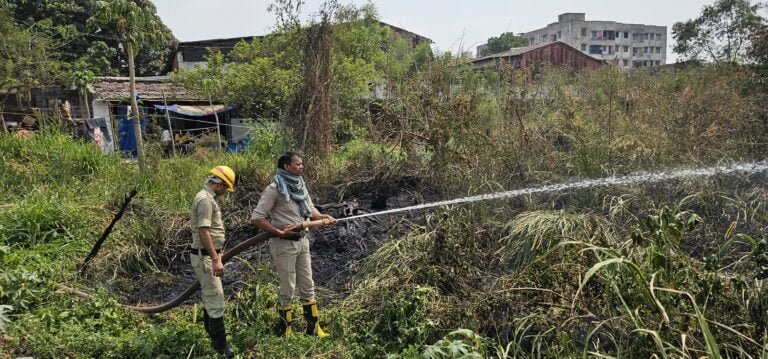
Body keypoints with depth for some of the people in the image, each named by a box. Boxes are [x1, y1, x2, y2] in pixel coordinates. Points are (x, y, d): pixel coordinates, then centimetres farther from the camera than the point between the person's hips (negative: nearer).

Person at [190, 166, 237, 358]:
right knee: (215, 299, -5)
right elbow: (204, 232, -26)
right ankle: (220, 343, 2)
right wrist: (215, 259, -26)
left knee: (209, 297, 19)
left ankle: (213, 335, 32)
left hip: (208, 255, 11)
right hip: (205, 257, -11)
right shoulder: (205, 199, -19)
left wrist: (216, 255, 26)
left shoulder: (207, 198, 13)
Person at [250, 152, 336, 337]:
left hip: (302, 241, 7)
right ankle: (284, 331, 18)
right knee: (287, 289, 2)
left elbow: (310, 209, 16)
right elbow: (256, 217, -18)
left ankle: (314, 328, 24)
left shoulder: (300, 185, 7)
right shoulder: (275, 189, -15)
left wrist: (322, 216, -4)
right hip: (284, 244, -7)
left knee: (307, 287, 13)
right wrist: (279, 232, -20)